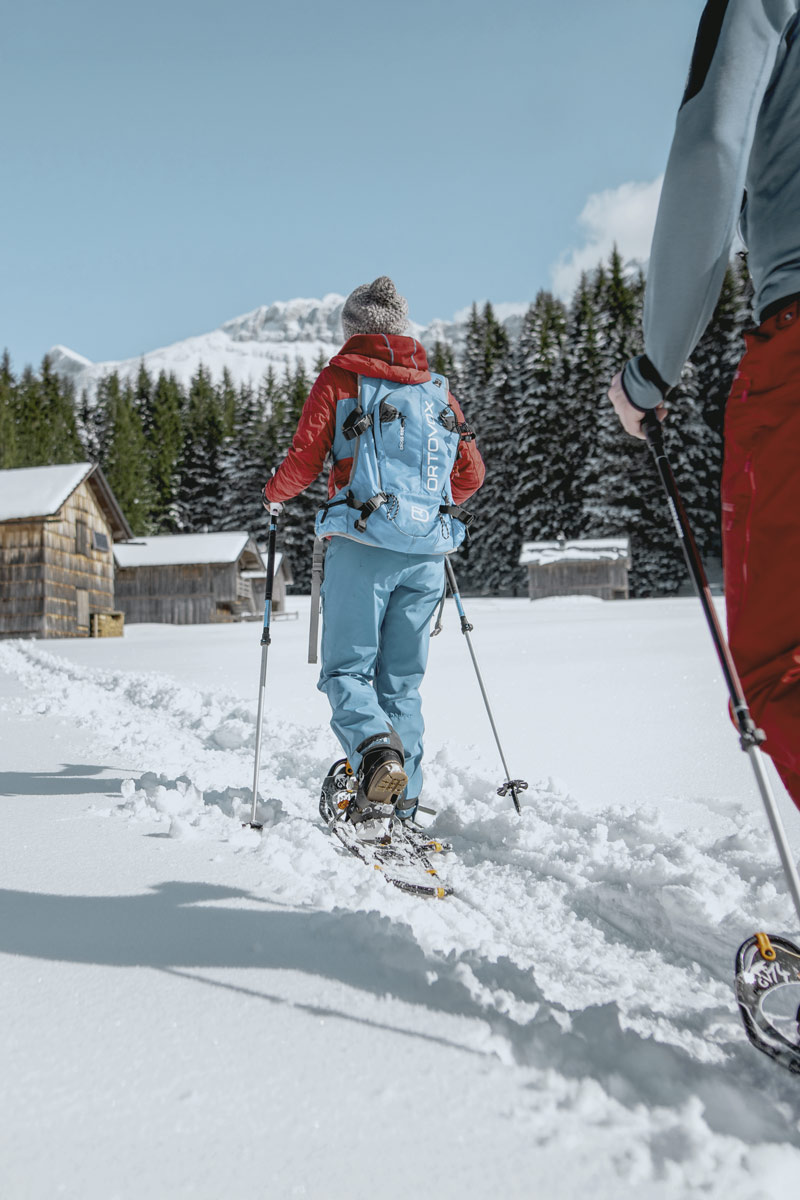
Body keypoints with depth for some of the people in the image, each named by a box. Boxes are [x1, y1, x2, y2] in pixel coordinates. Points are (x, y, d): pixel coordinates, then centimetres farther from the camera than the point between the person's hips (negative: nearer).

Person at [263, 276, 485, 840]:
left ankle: (378, 755, -23)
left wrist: (274, 493, 18)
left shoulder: (339, 380, 4)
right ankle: (398, 805, 10)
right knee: (402, 679, 11)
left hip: (363, 545, -4)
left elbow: (304, 461, -3)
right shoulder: (438, 389, 17)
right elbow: (471, 474, 17)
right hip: (427, 552, 4)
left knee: (347, 670, 4)